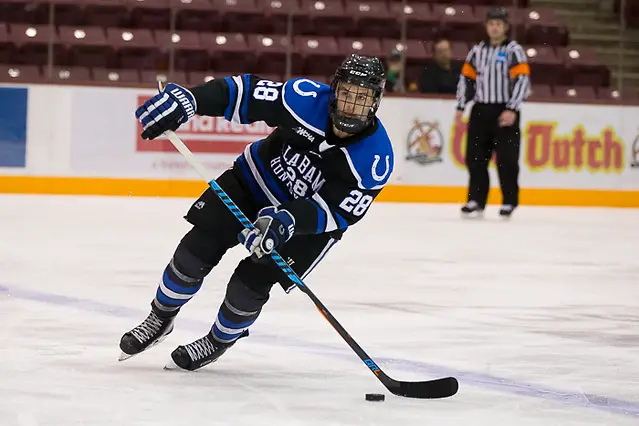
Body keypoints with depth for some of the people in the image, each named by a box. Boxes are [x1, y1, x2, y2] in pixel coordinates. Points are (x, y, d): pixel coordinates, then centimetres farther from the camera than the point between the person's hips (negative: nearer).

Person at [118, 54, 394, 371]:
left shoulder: (376, 159, -30)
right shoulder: (308, 100, -28)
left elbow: (336, 213, -30)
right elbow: (242, 94, -25)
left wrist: (288, 220, -46)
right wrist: (186, 99, -38)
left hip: (311, 222, -2)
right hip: (256, 178, 2)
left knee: (249, 285, -13)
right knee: (195, 253, -5)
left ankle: (219, 341, 19)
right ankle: (159, 320, 23)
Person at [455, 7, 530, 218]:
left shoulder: (514, 50, -4)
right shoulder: (477, 50, 12)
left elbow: (522, 81, -11)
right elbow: (466, 78, 15)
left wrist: (512, 110, -19)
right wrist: (460, 108, 8)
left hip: (504, 113, -5)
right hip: (480, 111, 5)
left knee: (506, 159, -5)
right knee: (475, 157, 3)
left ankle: (509, 202, 3)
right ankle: (476, 200, 9)